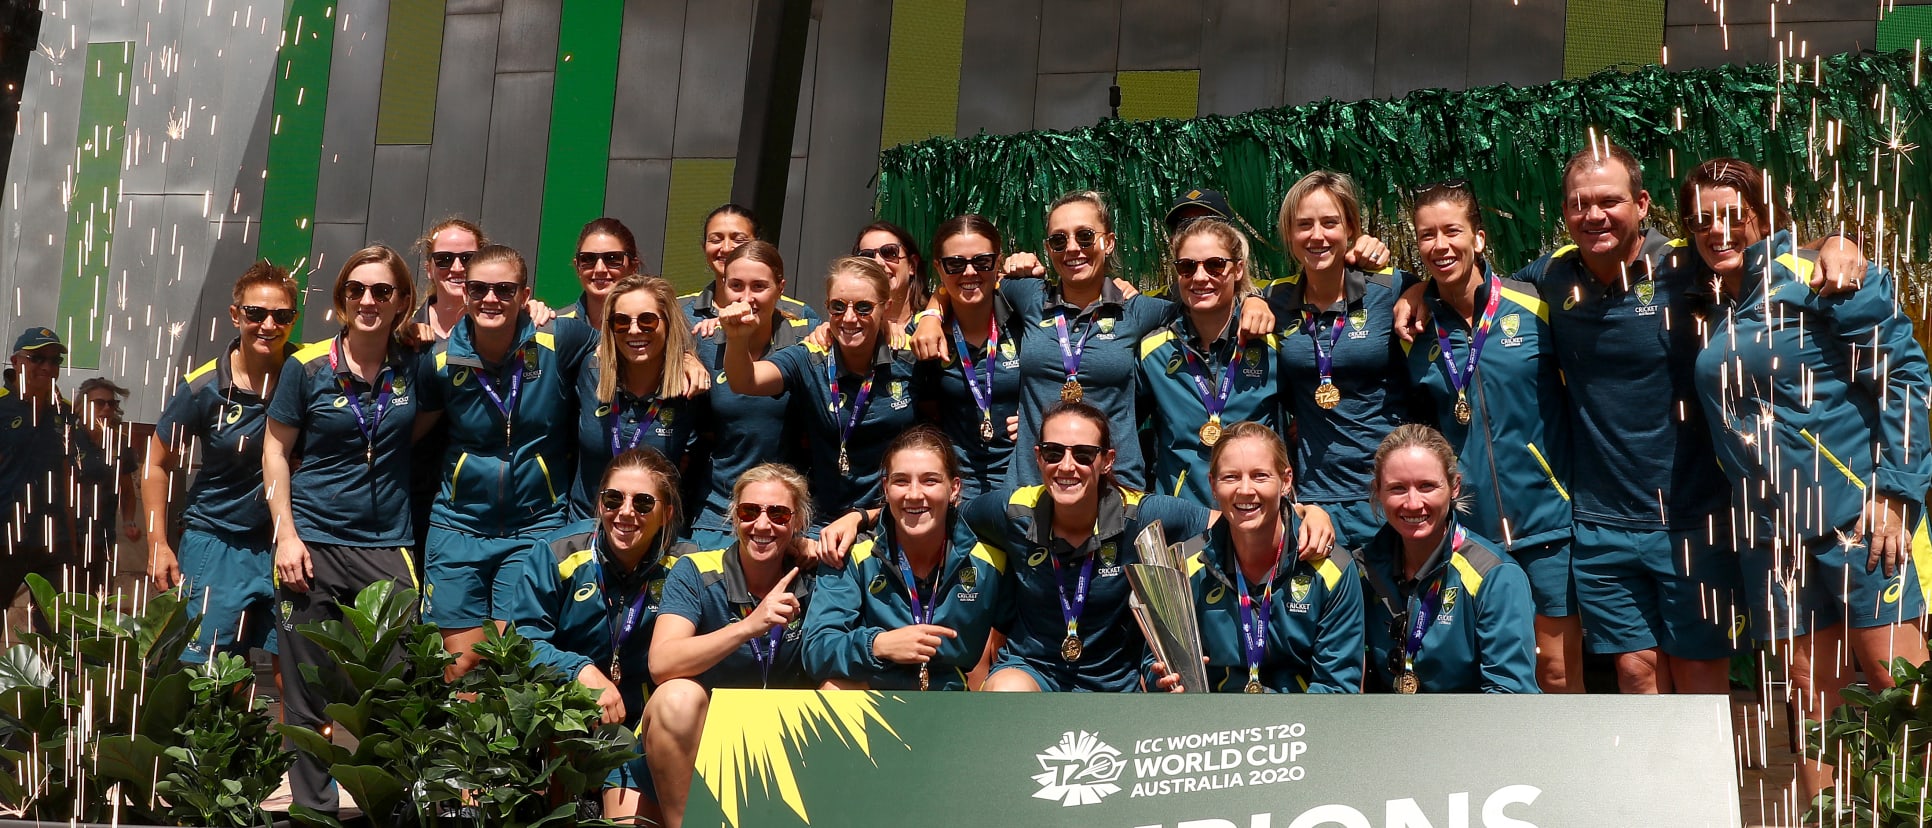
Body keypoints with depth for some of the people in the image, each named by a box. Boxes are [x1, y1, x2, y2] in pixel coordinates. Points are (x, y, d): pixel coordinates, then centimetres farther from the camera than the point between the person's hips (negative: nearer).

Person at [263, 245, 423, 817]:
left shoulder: (414, 367, 4)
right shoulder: (307, 366, 0)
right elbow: (276, 452, 4)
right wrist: (285, 534, -5)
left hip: (387, 548, 1)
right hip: (313, 545, -1)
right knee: (308, 695, 3)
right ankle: (312, 808, 15)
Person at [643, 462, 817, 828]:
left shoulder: (811, 572, -3)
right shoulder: (695, 572, -11)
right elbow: (661, 664, -25)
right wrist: (750, 626, -38)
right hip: (692, 739, -2)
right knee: (679, 696, -34)